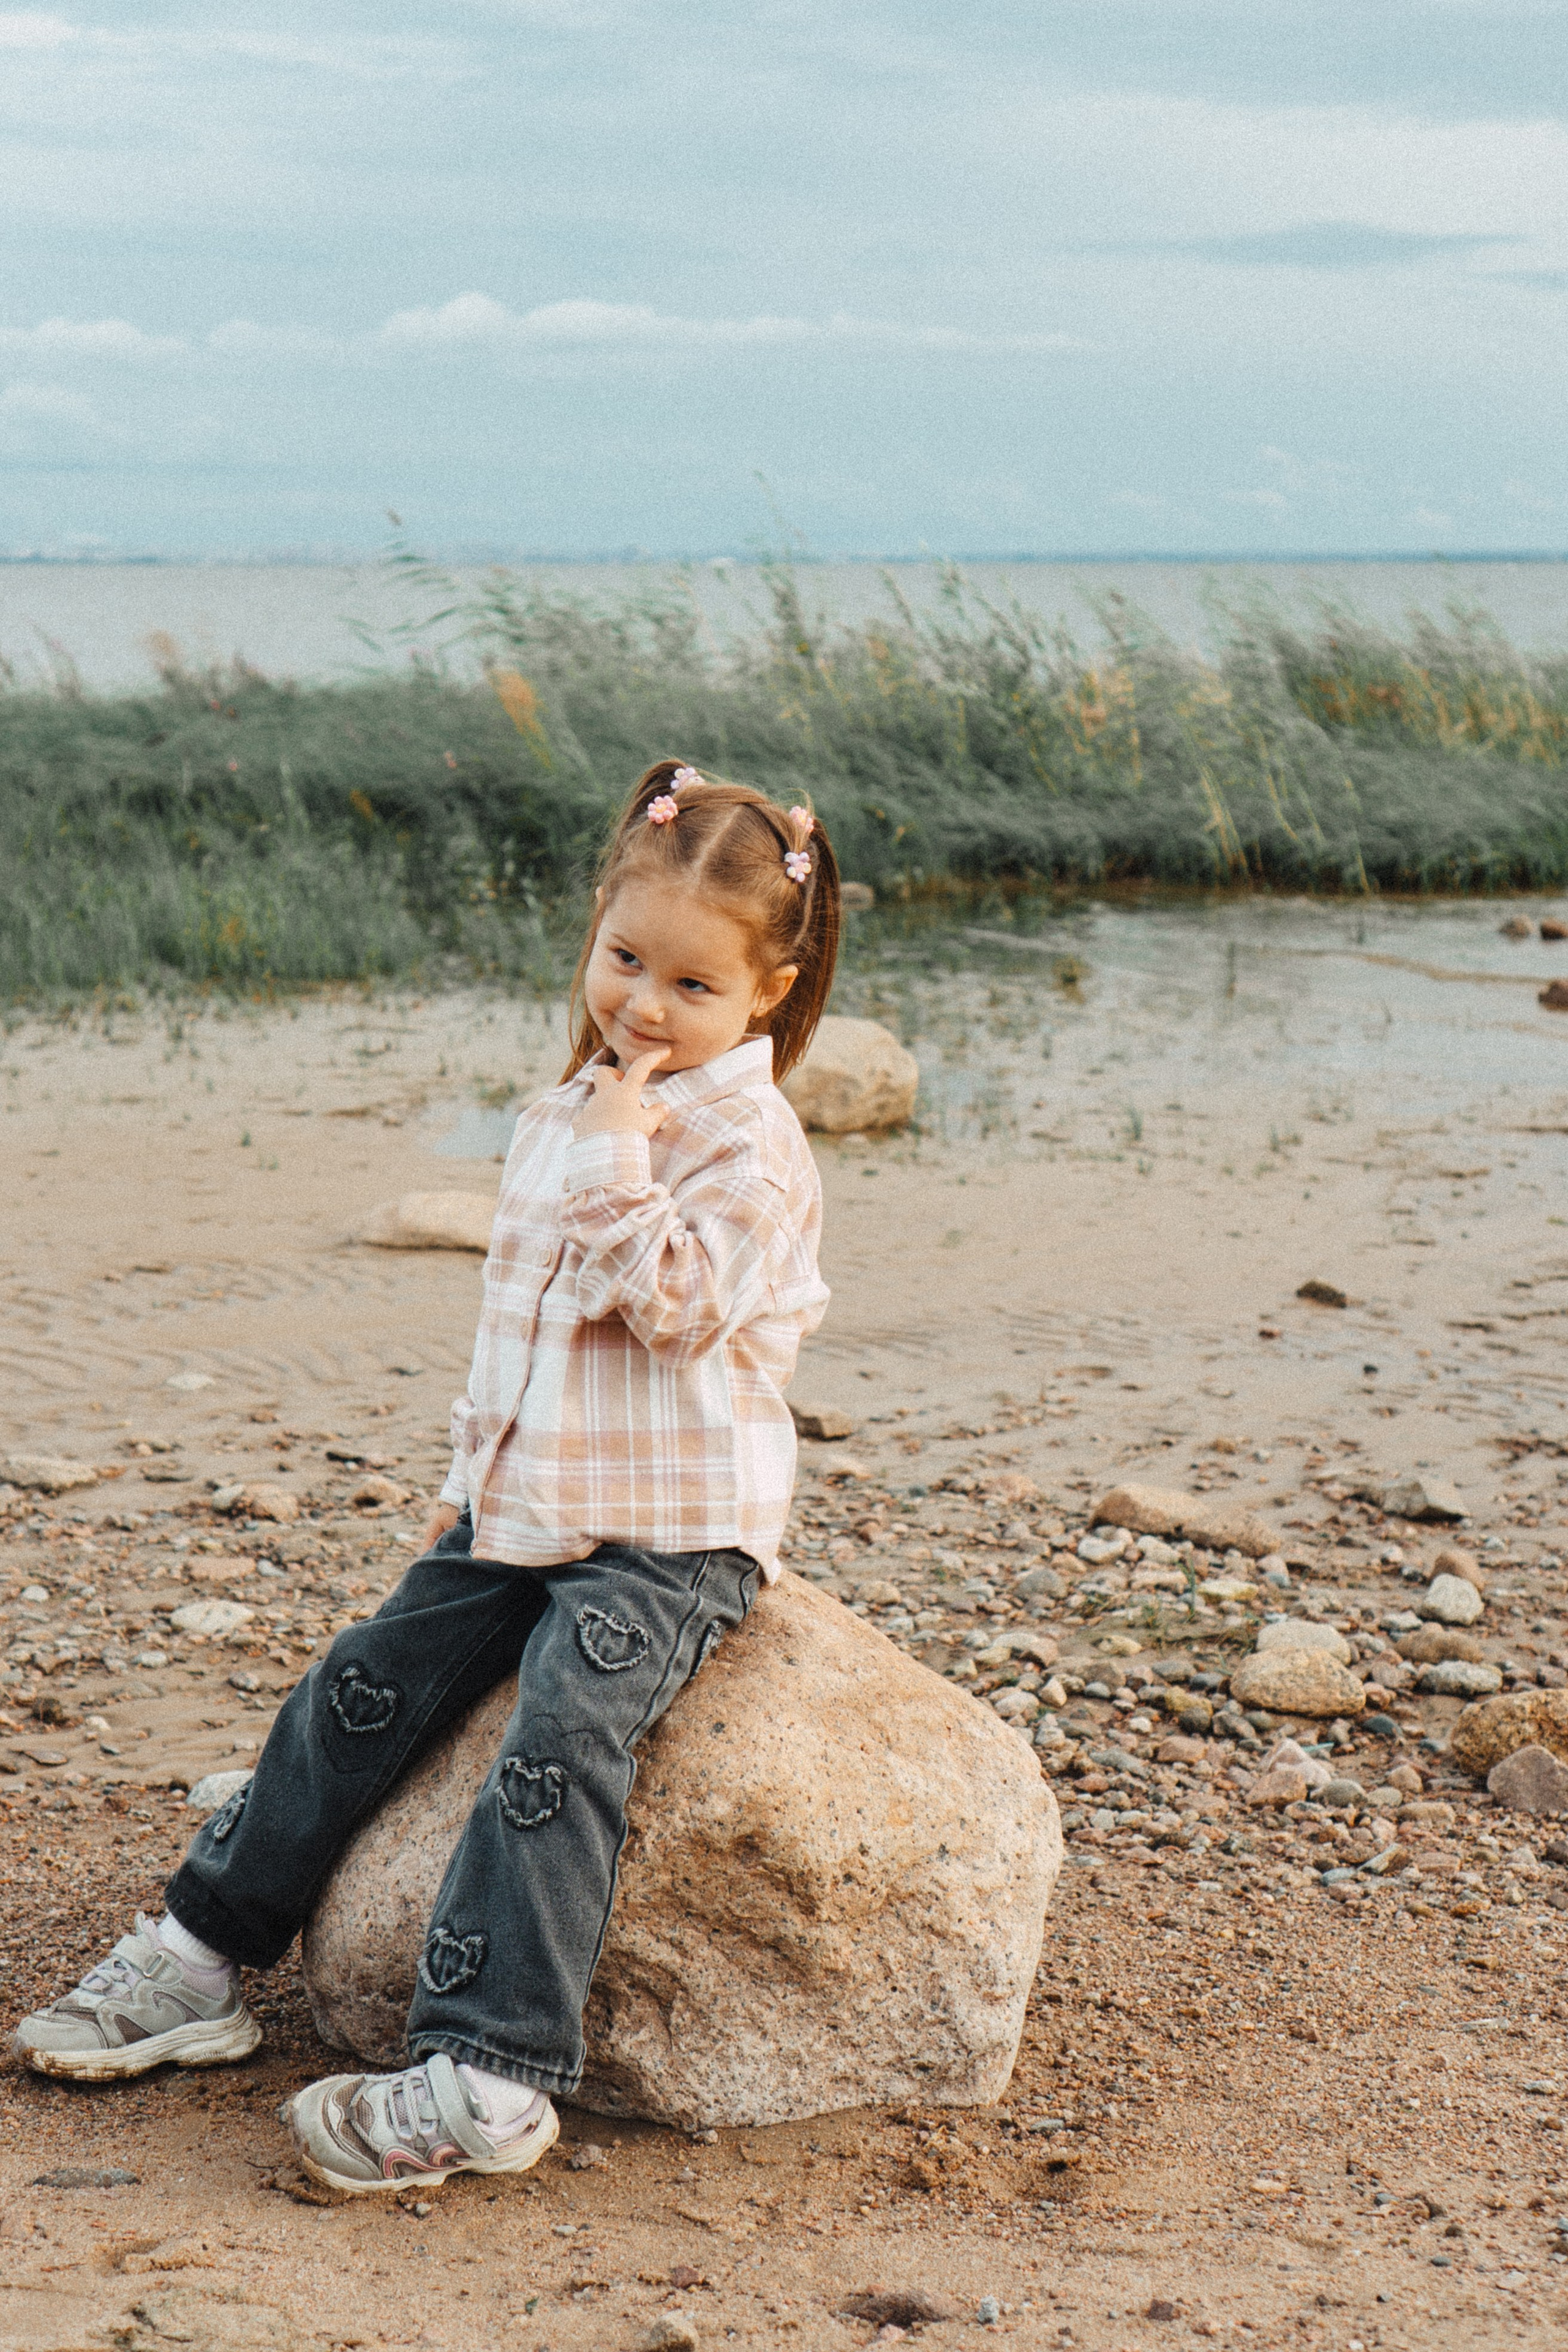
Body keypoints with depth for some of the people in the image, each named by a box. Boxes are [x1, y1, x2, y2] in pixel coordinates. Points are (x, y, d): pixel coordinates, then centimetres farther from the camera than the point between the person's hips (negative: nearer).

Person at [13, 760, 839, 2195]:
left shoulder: (745, 1142, -12)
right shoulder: (567, 1115, 13)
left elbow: (668, 1304, -23)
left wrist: (620, 1159, -23)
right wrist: (480, 1467, 20)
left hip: (672, 1537, -8)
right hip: (526, 1511, 8)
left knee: (561, 1742, -25)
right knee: (363, 1690, 4)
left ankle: (487, 2077, -28)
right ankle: (205, 1958, 15)